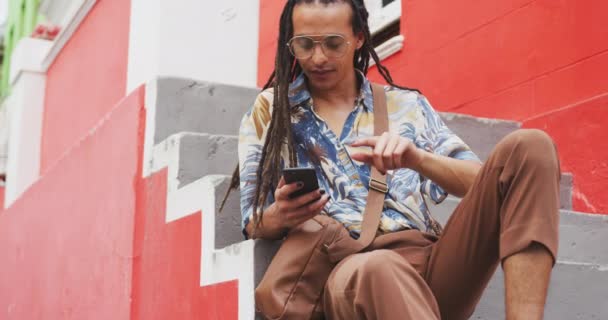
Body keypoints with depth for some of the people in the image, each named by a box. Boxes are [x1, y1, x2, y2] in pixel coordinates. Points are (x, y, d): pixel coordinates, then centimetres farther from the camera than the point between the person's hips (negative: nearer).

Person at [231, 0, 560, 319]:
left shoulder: (406, 105, 19)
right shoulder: (268, 110, 16)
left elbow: (481, 184, 10)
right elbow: (255, 226, 14)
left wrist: (418, 159, -10)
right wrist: (281, 216, -12)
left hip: (428, 262, 4)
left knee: (528, 148, -19)